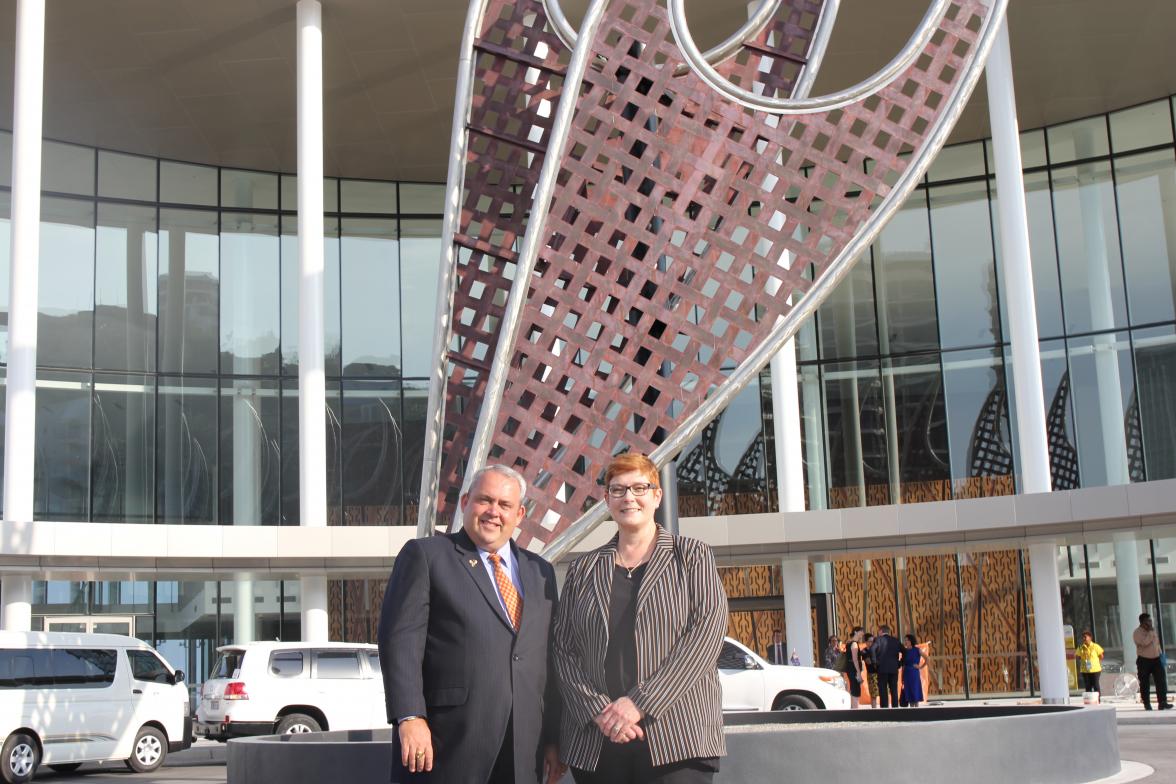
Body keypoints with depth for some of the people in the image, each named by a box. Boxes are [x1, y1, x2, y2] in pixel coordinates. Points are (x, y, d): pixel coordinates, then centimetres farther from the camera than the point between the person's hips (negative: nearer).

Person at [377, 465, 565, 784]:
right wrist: (409, 718, -16)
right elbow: (401, 640, -7)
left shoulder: (540, 572, 17)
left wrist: (553, 739, 12)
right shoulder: (423, 555, 2)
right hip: (449, 743, -4)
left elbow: (548, 661, 16)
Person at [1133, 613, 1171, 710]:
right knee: (1144, 684, 2)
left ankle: (1162, 703, -6)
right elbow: (1144, 643, -26)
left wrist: (1160, 654, 14)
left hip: (1156, 659, 5)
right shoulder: (1137, 632, -10)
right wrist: (1150, 632, -17)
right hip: (1144, 661, -5)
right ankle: (1147, 704, 11)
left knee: (1161, 681, -6)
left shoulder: (1153, 630, 12)